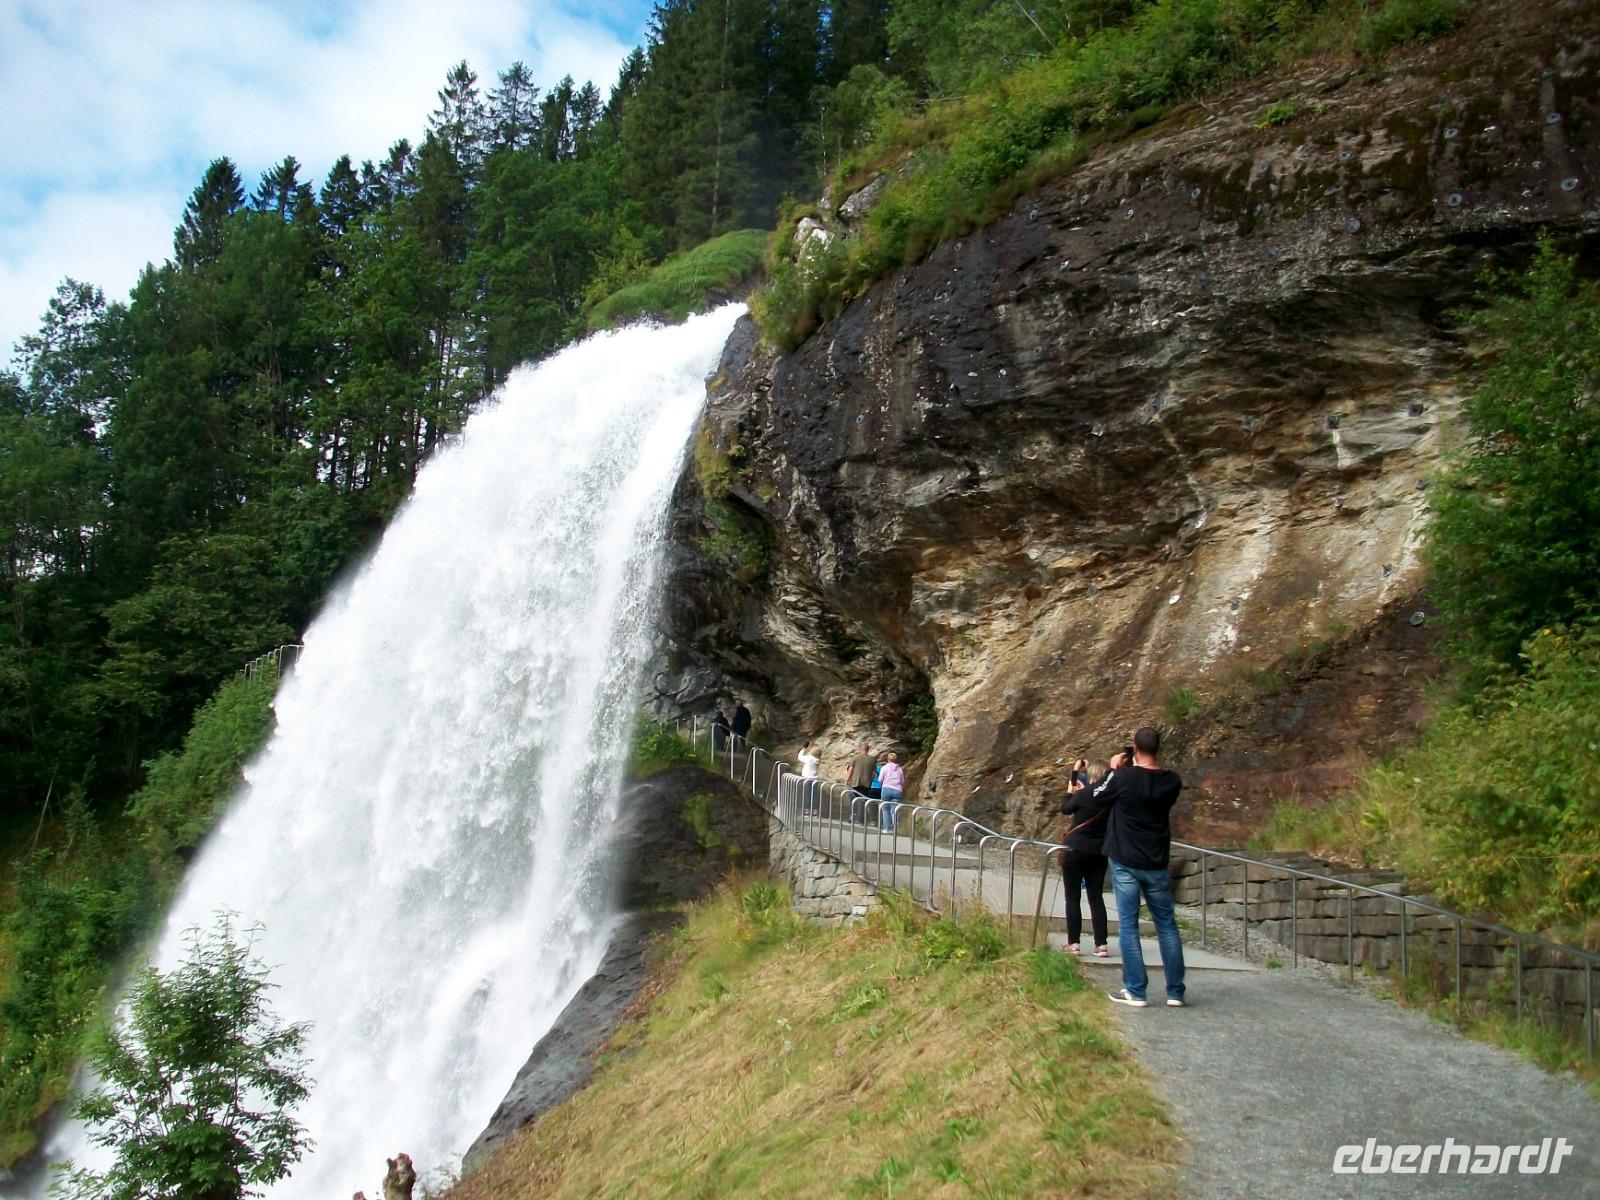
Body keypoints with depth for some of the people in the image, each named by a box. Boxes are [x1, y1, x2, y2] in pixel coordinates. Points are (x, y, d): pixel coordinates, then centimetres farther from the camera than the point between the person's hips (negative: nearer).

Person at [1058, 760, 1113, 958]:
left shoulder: (1084, 794, -15)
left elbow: (1066, 808, 2)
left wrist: (1070, 791, 17)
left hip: (1076, 851, -4)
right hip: (1099, 853, 4)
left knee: (1072, 898, 4)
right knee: (1096, 898, 10)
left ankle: (1074, 943, 4)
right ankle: (1101, 944, 5)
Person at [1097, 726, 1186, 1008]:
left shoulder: (1123, 778, -15)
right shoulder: (1171, 781, -4)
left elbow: (1097, 797, 2)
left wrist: (1114, 769, 11)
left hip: (1125, 863, -3)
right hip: (1157, 864, 3)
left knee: (1128, 926, 3)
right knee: (1167, 926, 12)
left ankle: (1135, 992, 4)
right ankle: (1175, 991, 15)